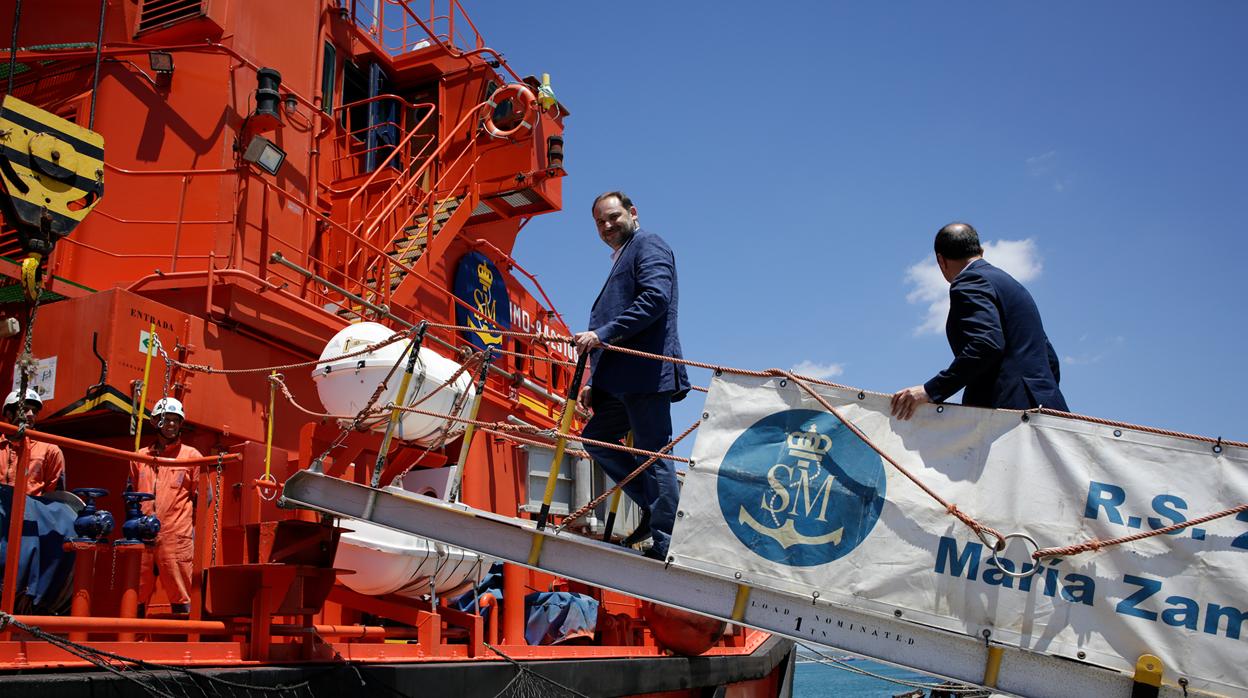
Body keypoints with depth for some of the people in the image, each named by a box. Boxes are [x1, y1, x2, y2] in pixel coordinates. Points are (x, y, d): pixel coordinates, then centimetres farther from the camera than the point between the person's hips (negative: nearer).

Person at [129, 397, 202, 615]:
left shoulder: (192, 456, 8)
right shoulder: (140, 457, 18)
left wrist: (192, 526, -2)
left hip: (177, 537, -3)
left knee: (179, 596, -3)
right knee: (137, 596, 6)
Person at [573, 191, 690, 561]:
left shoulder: (648, 244, 0)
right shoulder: (620, 261, 28)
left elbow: (655, 297, -18)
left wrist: (602, 334, -21)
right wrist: (594, 382, 22)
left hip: (647, 373, -10)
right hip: (621, 379, 10)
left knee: (652, 453, -8)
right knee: (596, 438, 12)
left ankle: (667, 543, -4)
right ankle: (653, 507, 16)